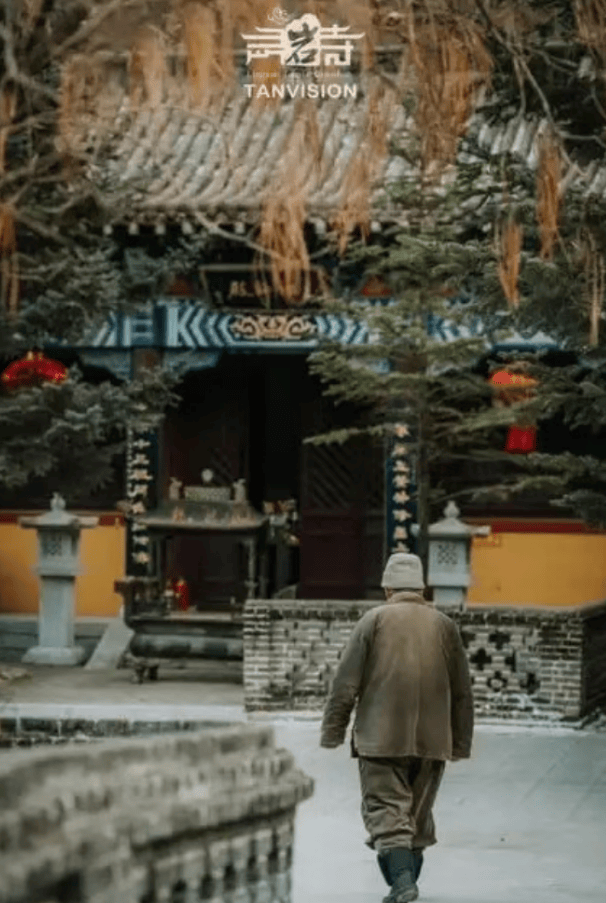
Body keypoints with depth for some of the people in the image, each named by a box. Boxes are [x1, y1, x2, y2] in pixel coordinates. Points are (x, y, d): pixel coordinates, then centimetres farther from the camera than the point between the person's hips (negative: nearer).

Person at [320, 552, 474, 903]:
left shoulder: (374, 620, -1)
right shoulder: (445, 625, 9)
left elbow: (346, 683, -4)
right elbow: (462, 692, 12)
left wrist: (333, 731, 3)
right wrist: (461, 743, 19)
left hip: (381, 738, -3)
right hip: (432, 740, 3)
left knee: (387, 809, -5)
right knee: (419, 812, 15)